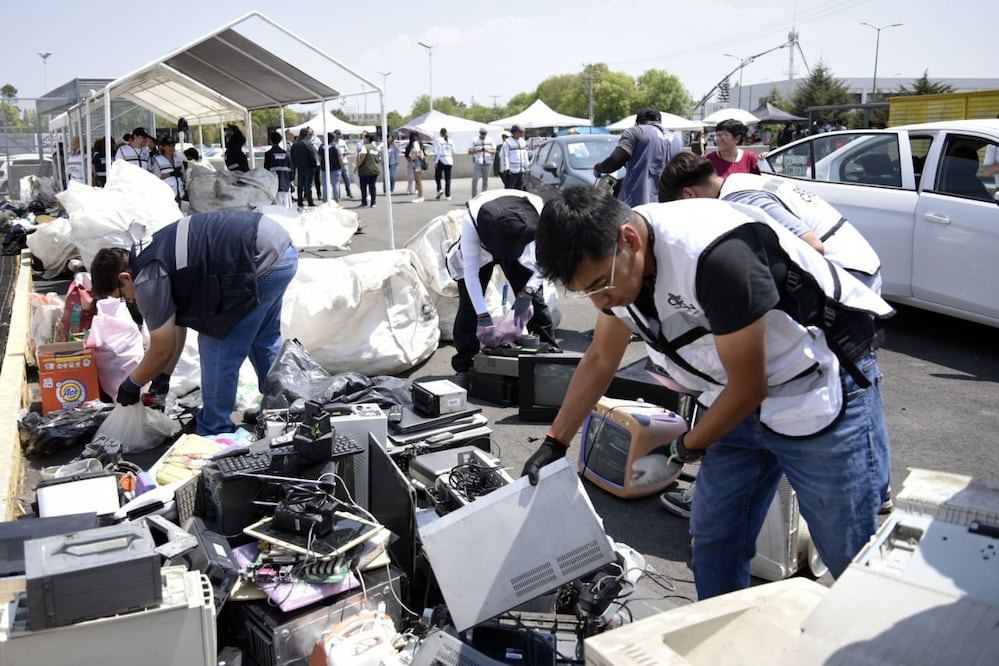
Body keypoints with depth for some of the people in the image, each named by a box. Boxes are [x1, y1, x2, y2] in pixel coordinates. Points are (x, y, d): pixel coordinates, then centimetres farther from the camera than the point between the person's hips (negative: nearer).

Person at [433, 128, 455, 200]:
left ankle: (439, 190, -8)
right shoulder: (450, 141, 9)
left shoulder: (437, 140, -5)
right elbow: (453, 152, 10)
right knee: (448, 178, 5)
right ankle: (448, 195, 3)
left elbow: (437, 152, -12)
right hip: (449, 161, 4)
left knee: (437, 176, 12)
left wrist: (435, 162, -10)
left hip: (441, 160, -4)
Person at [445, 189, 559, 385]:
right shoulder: (471, 221, -42)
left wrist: (526, 293, -39)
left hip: (521, 253, 1)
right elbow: (471, 271, -36)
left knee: (536, 301, -7)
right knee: (469, 306, -12)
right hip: (479, 251, -1)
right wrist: (483, 316, -39)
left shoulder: (539, 214, -39)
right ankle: (464, 367, -2)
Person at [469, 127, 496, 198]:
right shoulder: (474, 141, 5)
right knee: (475, 180, -9)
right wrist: (477, 150, -17)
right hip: (477, 163, -1)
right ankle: (474, 197, 0)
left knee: (485, 181, 2)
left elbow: (494, 151, 5)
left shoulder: (490, 141, 8)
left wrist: (488, 151, -17)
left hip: (487, 163, 1)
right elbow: (469, 152, 1)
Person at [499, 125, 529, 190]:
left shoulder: (523, 142, 14)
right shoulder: (507, 142, -7)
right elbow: (504, 156, -11)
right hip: (511, 171, -7)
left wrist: (526, 168, 16)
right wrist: (507, 169, -17)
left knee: (519, 189, 10)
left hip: (520, 171, 7)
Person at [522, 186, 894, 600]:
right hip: (743, 398, 7)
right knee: (713, 538, 10)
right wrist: (554, 443, 12)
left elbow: (749, 385, -21)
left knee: (854, 562, 0)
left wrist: (690, 446, -4)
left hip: (824, 388, -7)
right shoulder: (612, 259, -7)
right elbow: (600, 360, 10)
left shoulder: (716, 255, -33)